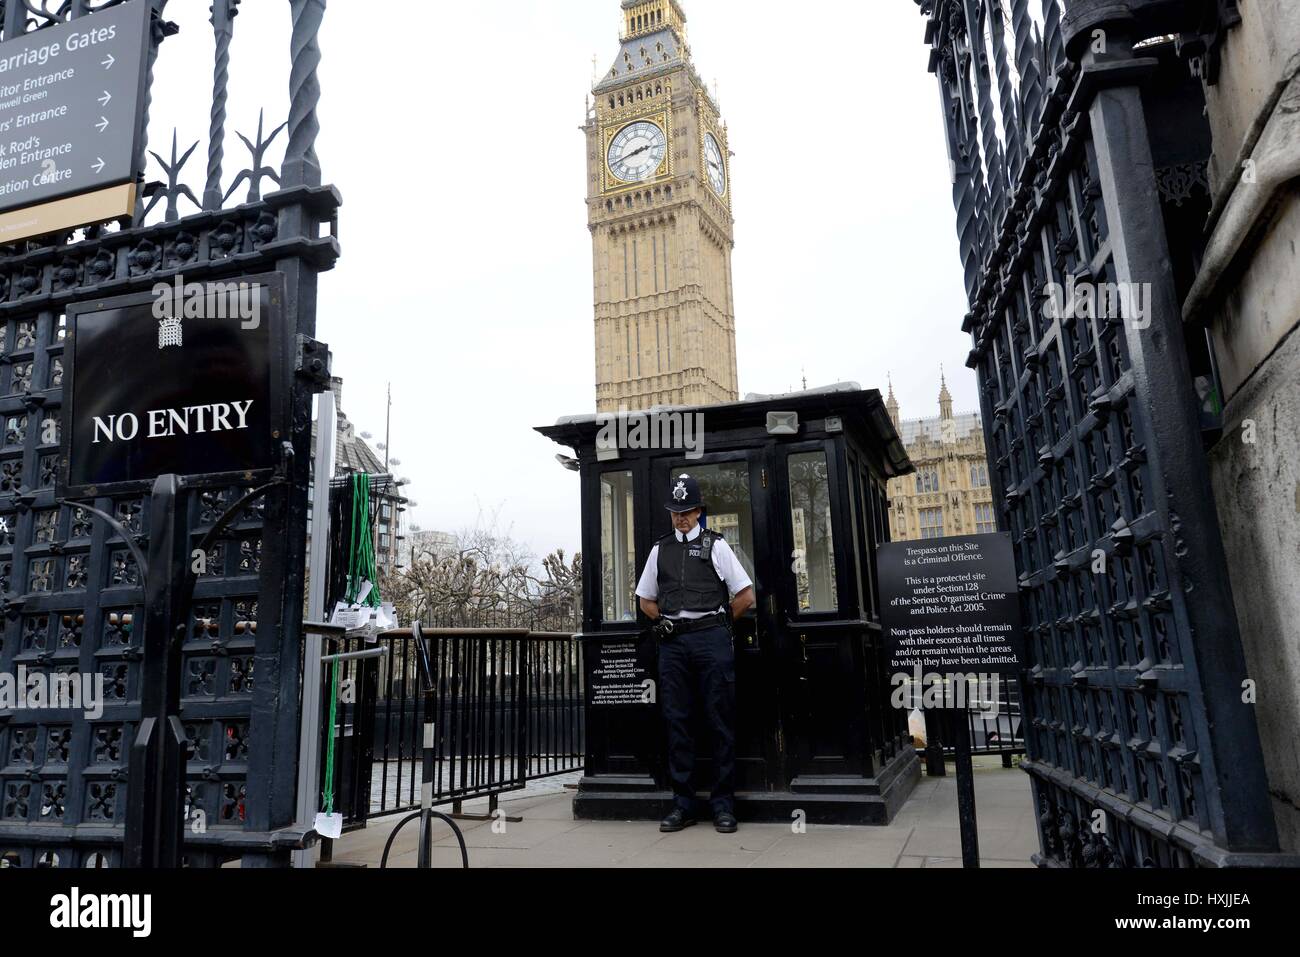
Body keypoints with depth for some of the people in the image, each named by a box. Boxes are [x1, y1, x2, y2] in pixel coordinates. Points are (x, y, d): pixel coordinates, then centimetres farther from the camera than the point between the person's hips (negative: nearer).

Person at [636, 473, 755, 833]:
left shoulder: (715, 545, 4)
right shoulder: (660, 550, 13)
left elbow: (745, 596, 3)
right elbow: (646, 600, 22)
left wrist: (717, 624, 5)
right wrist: (666, 621, 8)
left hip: (711, 638, -3)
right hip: (672, 642, 3)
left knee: (721, 722, 0)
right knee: (676, 722, 5)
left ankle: (723, 804, 9)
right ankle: (683, 804, 14)